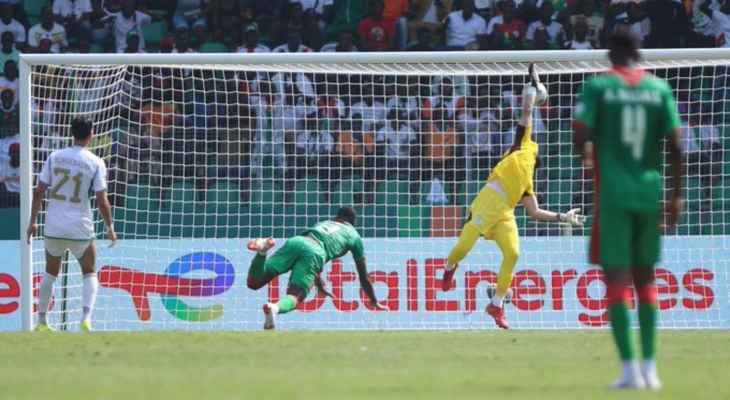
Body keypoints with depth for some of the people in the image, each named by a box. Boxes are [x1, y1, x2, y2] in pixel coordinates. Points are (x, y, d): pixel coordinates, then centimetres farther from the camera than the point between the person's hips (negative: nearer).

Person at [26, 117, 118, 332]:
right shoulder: (95, 163, -6)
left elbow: (39, 191, 1)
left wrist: (32, 222, 8)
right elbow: (102, 201, -9)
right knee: (90, 274, 14)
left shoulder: (54, 157, 2)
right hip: (80, 229, -2)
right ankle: (86, 317, -7)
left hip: (53, 227, 2)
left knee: (50, 273, 21)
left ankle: (41, 321, 20)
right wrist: (110, 228, 3)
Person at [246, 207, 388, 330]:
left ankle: (262, 248, -32)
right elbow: (363, 276, 35)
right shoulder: (354, 236, 32)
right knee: (294, 296, -12)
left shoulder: (324, 224, 44)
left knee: (253, 282, -2)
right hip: (315, 252, -3)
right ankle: (275, 307, -50)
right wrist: (374, 303, 48)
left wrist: (320, 287, 68)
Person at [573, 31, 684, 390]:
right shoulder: (659, 88, 5)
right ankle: (650, 367, 11)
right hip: (650, 193, 3)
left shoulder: (598, 87, -2)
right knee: (645, 276, 15)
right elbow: (676, 145, 0)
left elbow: (580, 138, -9)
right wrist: (677, 195, 7)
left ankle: (630, 368, -13)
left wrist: (588, 154, 14)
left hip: (613, 195, -3)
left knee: (616, 278, -3)